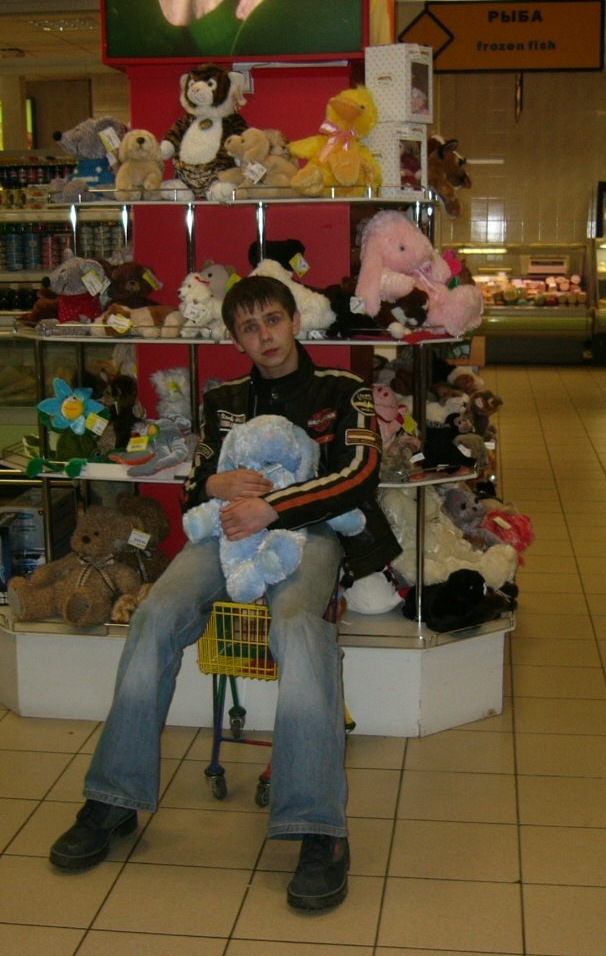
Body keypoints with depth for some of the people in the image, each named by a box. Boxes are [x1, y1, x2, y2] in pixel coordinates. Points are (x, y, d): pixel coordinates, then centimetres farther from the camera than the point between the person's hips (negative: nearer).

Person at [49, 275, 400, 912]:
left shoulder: (342, 391, 11)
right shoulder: (224, 400, 23)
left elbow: (358, 474, -4)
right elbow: (192, 486, 22)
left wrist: (271, 508, -16)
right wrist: (215, 483, -5)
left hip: (306, 529, -4)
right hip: (228, 526, 4)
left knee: (298, 624, -37)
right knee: (155, 616, -25)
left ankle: (320, 832, -37)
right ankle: (113, 801, -15)